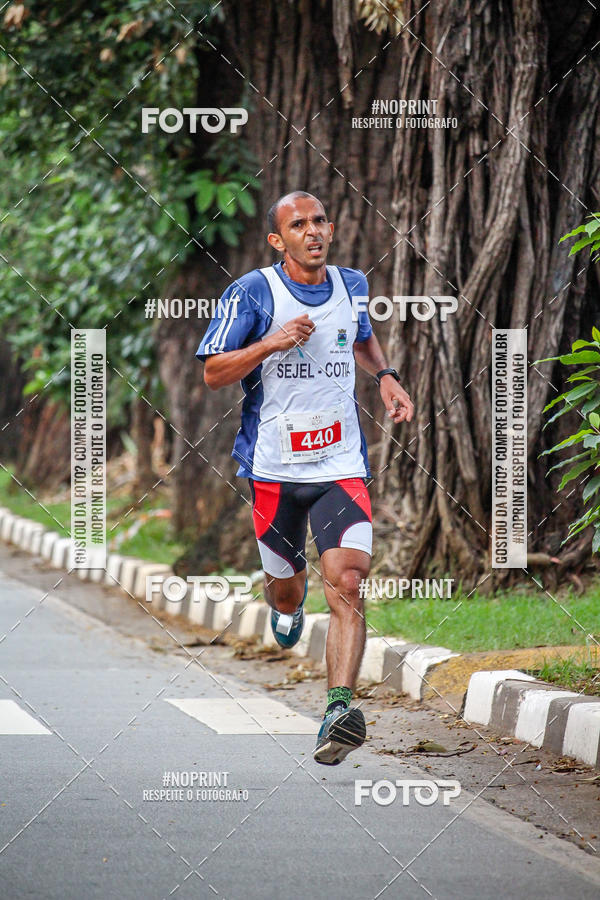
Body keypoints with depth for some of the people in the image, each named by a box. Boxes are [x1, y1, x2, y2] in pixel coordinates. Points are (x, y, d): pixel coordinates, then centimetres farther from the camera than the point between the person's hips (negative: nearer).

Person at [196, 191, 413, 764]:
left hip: (342, 465, 1)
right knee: (285, 583, 16)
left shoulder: (351, 286, 7)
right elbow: (212, 373, -7)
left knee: (346, 585, -17)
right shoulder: (253, 293, -7)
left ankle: (339, 708, -25)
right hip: (274, 465, -1)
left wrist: (385, 377, 10)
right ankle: (287, 605, 55)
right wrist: (274, 342, -21)